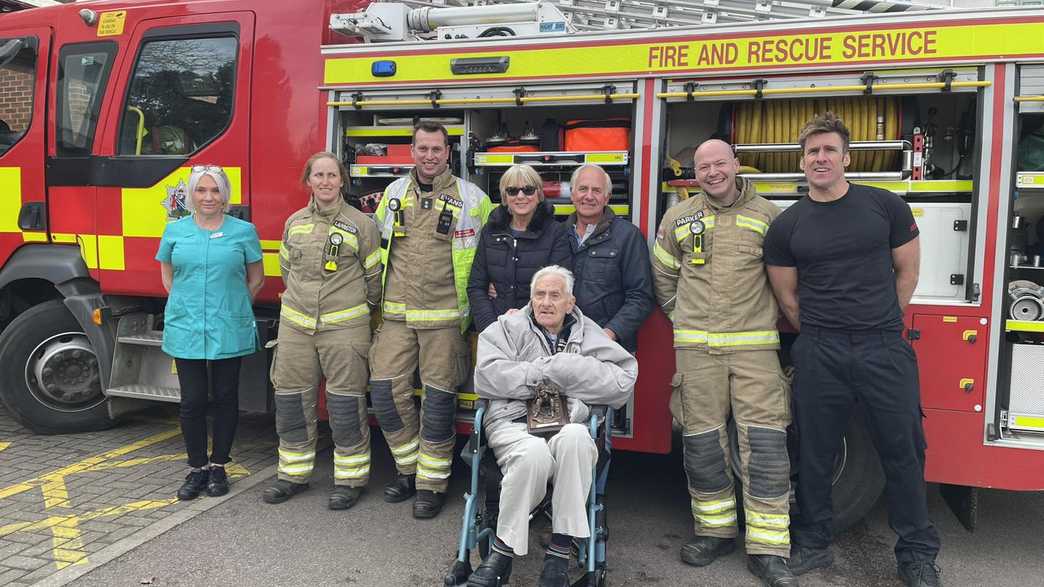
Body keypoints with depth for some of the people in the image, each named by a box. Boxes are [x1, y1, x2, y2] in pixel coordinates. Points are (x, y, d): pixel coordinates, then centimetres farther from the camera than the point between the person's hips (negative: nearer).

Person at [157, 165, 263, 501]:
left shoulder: (243, 231, 1)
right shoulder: (175, 231, 6)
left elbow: (256, 278, 9)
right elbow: (167, 277, 18)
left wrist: (232, 308, 8)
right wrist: (188, 307, 10)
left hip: (229, 331, -1)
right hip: (186, 330, 1)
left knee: (225, 399, 8)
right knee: (192, 401, 4)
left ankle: (218, 466, 22)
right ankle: (197, 468, 19)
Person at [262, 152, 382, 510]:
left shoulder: (360, 224, -2)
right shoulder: (294, 222, 9)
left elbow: (373, 276, 4)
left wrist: (361, 309, 10)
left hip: (344, 326, -4)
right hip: (296, 325, 4)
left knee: (345, 403, 0)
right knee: (291, 400, 10)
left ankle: (350, 479, 12)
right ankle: (294, 474, 24)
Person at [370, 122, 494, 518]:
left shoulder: (470, 198, -1)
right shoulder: (393, 194, 10)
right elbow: (375, 245, 19)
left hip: (443, 316, -3)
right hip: (396, 315, 4)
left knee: (438, 397, 1)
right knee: (386, 390, 2)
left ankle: (432, 483, 14)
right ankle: (408, 468, 22)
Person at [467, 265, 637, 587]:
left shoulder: (588, 334, 18)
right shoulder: (508, 328, 15)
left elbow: (625, 380, 1)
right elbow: (488, 375, -3)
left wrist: (560, 368, -4)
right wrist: (544, 373, -3)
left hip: (566, 424, 1)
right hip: (513, 421, -1)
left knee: (575, 438, -35)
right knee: (535, 452, -36)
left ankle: (560, 551, -25)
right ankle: (503, 551, -18)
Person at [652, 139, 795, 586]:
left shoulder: (768, 215, 6)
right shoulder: (677, 218, 10)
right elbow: (663, 275, 18)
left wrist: (767, 316, 10)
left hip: (754, 345, -1)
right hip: (696, 348, 2)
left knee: (765, 441, -5)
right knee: (702, 441, 6)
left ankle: (768, 549, 3)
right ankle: (716, 531, 22)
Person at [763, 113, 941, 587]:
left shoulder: (886, 206, 2)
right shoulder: (785, 226, 3)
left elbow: (907, 270, 10)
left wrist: (880, 325, 11)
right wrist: (823, 336, 10)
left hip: (885, 351, 0)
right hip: (819, 356, 0)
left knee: (903, 450, 6)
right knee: (815, 453, 8)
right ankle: (813, 544, 24)